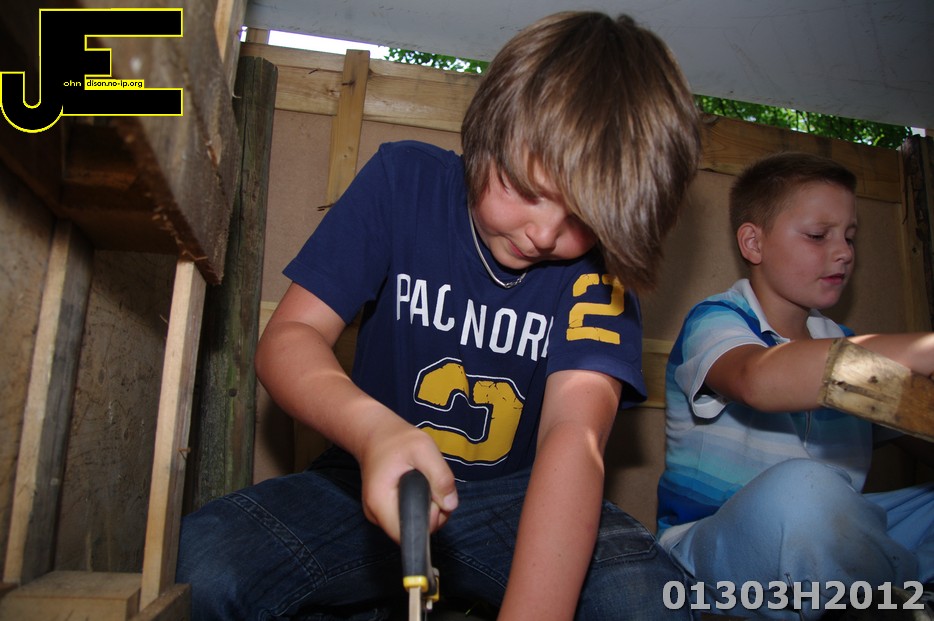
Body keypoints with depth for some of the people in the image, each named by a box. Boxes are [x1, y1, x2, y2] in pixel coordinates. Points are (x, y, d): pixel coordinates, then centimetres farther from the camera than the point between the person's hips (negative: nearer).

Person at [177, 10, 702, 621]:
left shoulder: (600, 266, -11)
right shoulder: (406, 181, -9)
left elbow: (575, 434, -24)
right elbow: (288, 337, -12)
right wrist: (372, 428, -34)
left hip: (518, 500, 1)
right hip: (379, 483, 1)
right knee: (196, 568, -26)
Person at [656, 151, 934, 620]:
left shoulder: (843, 345, 16)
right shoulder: (715, 320, -8)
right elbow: (759, 380, -33)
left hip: (825, 545, 6)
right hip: (710, 543, -5)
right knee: (800, 489, -36)